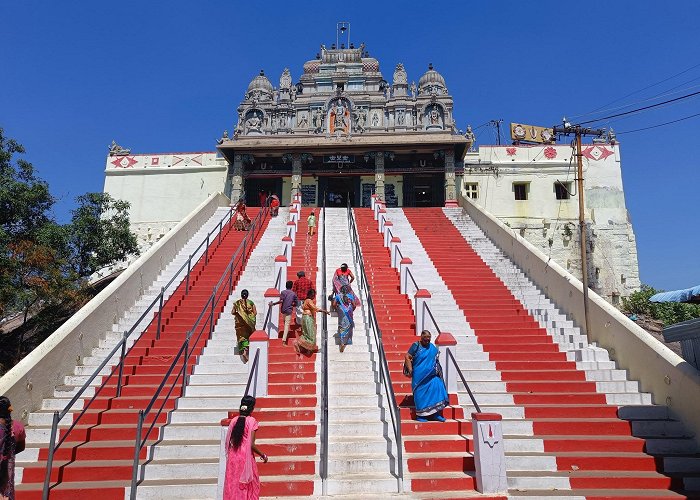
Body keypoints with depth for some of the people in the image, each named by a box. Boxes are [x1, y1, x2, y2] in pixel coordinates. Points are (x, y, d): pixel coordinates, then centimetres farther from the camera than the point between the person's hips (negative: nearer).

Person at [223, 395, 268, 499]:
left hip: (233, 457, 4)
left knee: (232, 483, 14)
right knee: (249, 485, 10)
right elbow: (252, 444, -16)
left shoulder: (234, 420, 1)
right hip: (246, 458, -4)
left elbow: (228, 442, 4)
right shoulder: (252, 421, -12)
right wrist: (263, 455, -3)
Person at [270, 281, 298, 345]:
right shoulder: (293, 294, 0)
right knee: (287, 324, -4)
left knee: (285, 322, 24)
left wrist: (273, 304, -10)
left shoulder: (283, 292, -4)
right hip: (289, 310, -2)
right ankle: (284, 339, -15)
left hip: (283, 310, 2)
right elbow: (296, 303, 2)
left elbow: (281, 301, -17)